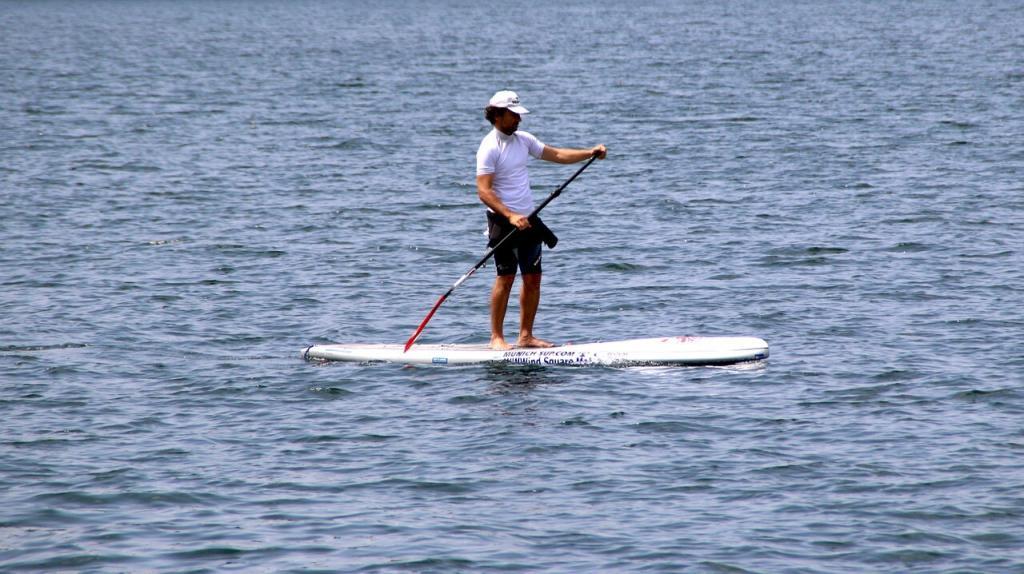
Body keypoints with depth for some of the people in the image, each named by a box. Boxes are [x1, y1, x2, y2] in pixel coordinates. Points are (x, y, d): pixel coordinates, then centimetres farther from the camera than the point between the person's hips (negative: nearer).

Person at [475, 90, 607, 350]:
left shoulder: (523, 139, 10)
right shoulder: (489, 147, -13)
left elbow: (556, 155, 17)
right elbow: (484, 191, -18)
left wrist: (590, 153, 6)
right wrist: (511, 216, -27)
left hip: (527, 220, 7)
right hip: (503, 221, -7)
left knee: (533, 278, 6)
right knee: (506, 278, -8)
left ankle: (526, 335, 12)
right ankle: (496, 337, -1)